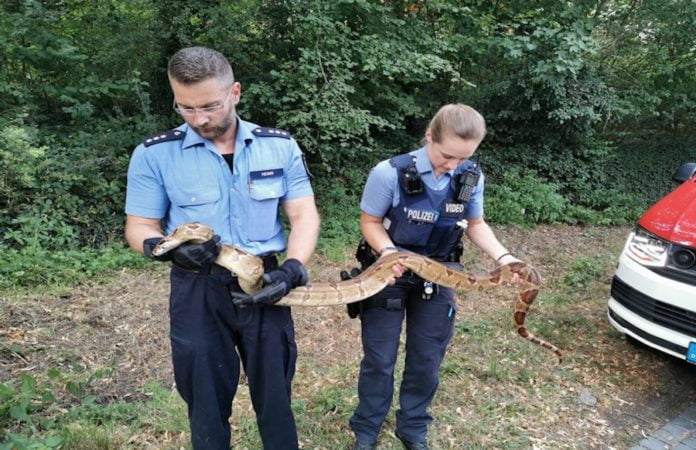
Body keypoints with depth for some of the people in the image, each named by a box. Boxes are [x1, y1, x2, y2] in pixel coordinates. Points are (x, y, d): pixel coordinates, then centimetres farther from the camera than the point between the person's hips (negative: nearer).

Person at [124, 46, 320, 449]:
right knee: (207, 401, 14)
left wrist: (292, 270, -16)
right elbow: (140, 227, 1)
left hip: (264, 285, 1)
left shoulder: (280, 146, -1)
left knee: (275, 395, 15)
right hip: (198, 291, -1)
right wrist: (167, 248, -22)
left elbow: (304, 214, 0)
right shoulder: (154, 154, -5)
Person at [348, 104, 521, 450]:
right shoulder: (390, 174, -24)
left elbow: (475, 224, 3)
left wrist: (502, 256, -13)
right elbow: (370, 222, -10)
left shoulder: (472, 177, -12)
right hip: (389, 273, -3)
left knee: (426, 360, 13)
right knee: (379, 359, 7)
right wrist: (388, 251, -29)